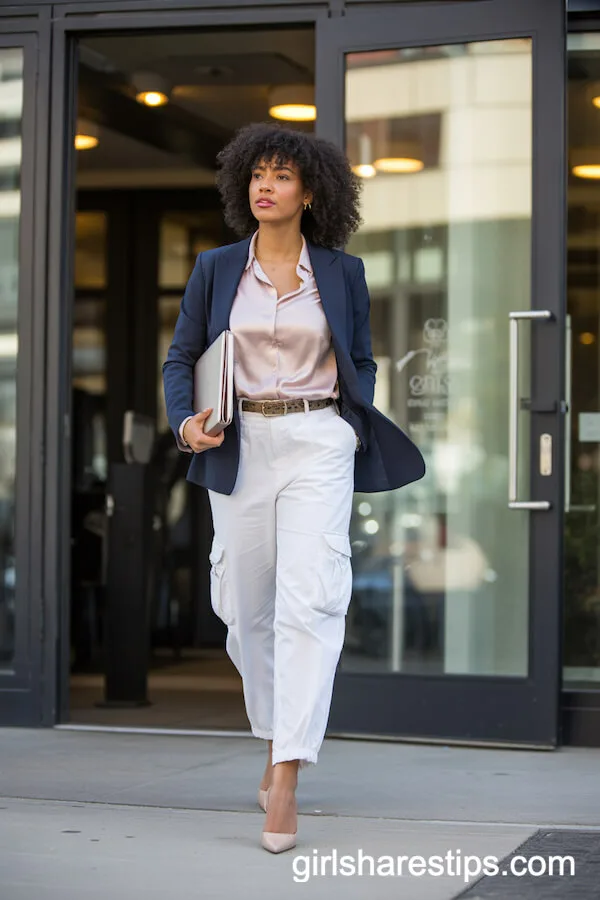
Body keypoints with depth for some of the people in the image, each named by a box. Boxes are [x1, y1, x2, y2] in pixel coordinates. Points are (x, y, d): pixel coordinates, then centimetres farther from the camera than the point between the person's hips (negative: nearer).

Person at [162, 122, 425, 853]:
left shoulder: (342, 273, 5)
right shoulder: (215, 269, 6)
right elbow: (180, 358, 7)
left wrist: (359, 431, 0)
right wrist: (186, 423, -11)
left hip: (319, 444, -2)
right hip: (241, 449, 2)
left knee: (309, 600, -15)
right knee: (248, 606, 9)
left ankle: (286, 780, -18)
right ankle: (276, 737, 33)